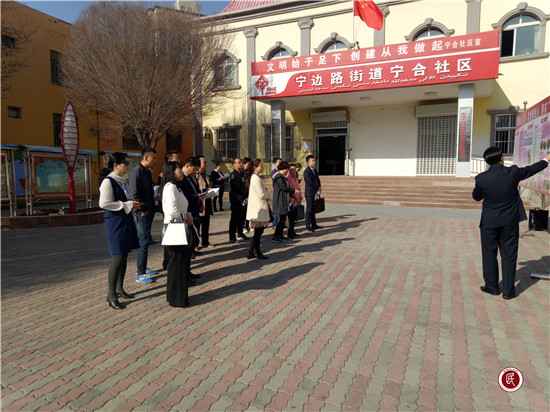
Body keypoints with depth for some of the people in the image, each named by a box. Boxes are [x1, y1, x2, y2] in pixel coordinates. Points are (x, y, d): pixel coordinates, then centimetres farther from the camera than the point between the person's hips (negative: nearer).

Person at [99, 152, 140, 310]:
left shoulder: (122, 181, 15)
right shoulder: (108, 181, -13)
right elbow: (104, 203, -20)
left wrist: (132, 204, 5)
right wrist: (127, 205, -17)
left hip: (126, 221, 9)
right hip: (115, 222, -9)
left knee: (124, 255, 13)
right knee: (118, 257, -9)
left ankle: (119, 288, 25)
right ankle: (111, 295, 2)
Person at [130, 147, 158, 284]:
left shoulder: (147, 172, 15)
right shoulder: (137, 172, -14)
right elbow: (135, 194, -18)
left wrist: (151, 208, 16)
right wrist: (143, 209, -14)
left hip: (148, 211, 9)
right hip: (142, 213, -9)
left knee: (145, 240, 15)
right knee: (144, 241, -6)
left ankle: (144, 268, 27)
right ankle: (140, 274, 2)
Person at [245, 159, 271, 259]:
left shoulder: (254, 177, 16)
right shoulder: (256, 178, -16)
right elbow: (262, 195, -18)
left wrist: (266, 196, 4)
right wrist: (268, 196, 0)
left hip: (257, 208, 10)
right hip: (259, 208, -10)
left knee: (258, 232, 13)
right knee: (258, 231, 0)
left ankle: (251, 252, 18)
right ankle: (257, 253, 10)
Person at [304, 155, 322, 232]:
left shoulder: (315, 171, 16)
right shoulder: (307, 171, -13)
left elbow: (318, 181, 18)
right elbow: (310, 182, -20)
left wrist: (319, 188, 1)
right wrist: (318, 189, -11)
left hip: (315, 193, 8)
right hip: (309, 194, -8)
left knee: (313, 209, 13)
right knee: (309, 209, -3)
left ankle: (314, 224, 20)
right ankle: (308, 225, 3)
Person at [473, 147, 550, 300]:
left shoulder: (481, 178, -14)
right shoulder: (513, 172, -11)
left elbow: (476, 197, 2)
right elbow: (531, 169, 10)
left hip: (489, 222, -1)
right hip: (510, 221, 2)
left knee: (489, 254, 12)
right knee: (509, 255, 10)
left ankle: (492, 287, 23)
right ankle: (508, 291, 17)